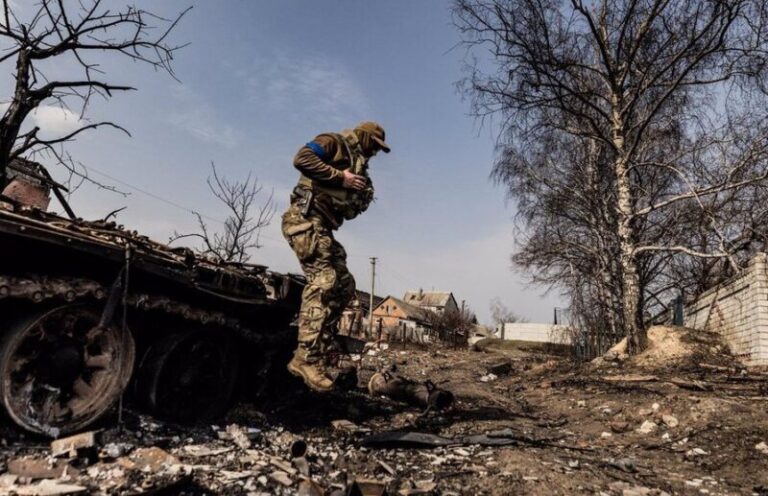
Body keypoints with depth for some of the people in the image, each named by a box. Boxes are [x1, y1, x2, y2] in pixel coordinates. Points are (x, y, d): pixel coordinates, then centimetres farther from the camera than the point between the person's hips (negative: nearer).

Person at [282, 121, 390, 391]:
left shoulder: (356, 165, 26)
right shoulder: (334, 142, 1)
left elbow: (349, 210, 24)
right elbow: (302, 158, -18)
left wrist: (362, 195, 5)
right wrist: (340, 177, -15)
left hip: (322, 227, 10)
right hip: (306, 219, -10)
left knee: (344, 285, 3)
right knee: (323, 281, -21)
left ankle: (315, 354, 2)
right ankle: (306, 358, -23)